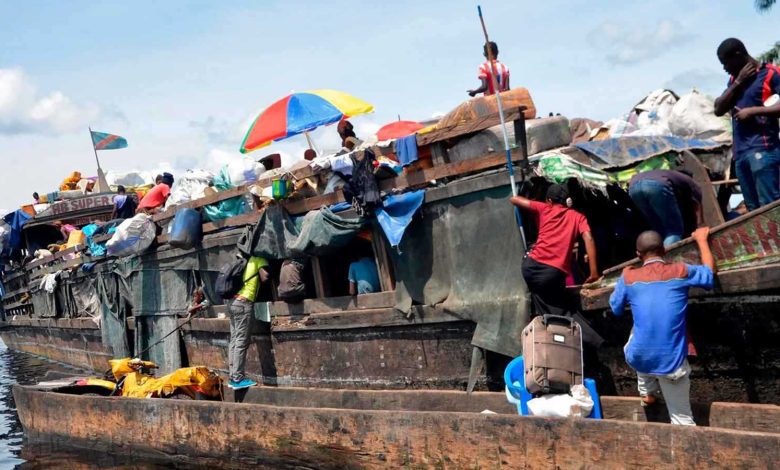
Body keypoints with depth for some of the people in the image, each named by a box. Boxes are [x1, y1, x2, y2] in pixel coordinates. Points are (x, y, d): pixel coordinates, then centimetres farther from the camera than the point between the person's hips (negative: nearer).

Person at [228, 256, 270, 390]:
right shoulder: (259, 260, 4)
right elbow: (265, 277, -6)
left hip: (233, 302, 8)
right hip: (244, 303, -8)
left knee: (234, 341, 6)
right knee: (241, 342, -10)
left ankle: (233, 377, 5)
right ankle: (238, 379, -13)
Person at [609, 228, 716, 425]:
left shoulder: (629, 277, 0)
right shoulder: (681, 271, -2)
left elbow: (616, 309, 17)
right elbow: (709, 272, 18)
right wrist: (701, 239, 31)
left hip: (638, 359, 1)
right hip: (672, 362, -1)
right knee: (682, 419, 9)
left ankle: (647, 392, 36)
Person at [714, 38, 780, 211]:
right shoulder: (734, 79, 21)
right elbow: (718, 110, 11)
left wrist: (753, 110, -12)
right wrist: (738, 82, 3)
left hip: (762, 149, -8)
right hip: (740, 152, 8)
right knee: (754, 209, 4)